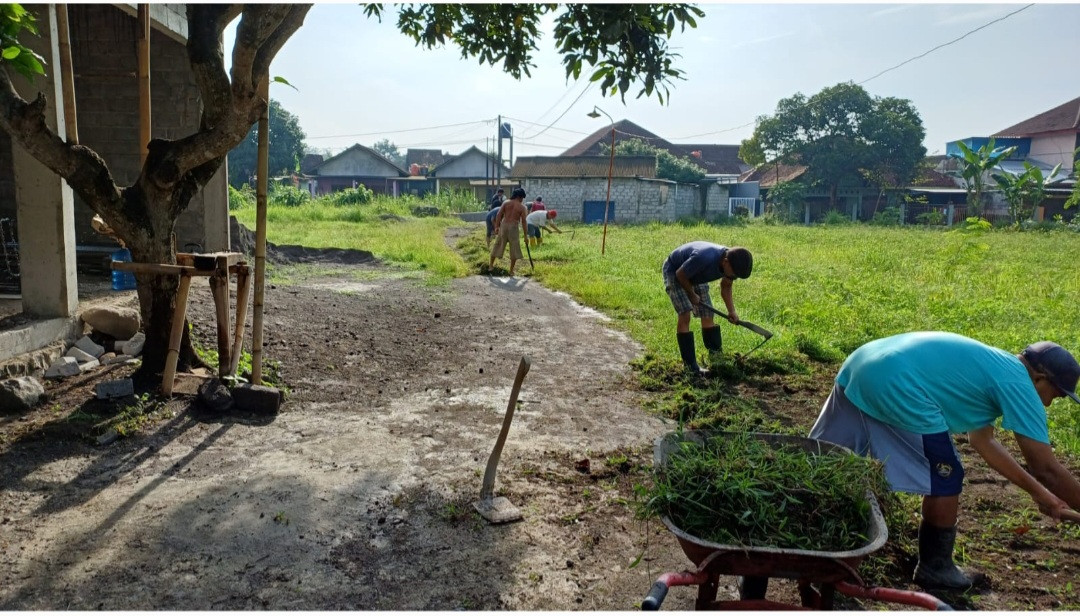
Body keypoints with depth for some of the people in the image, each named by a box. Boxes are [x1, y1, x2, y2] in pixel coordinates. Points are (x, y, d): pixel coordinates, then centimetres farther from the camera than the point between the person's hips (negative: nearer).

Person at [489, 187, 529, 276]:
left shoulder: (506, 202, 6)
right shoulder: (522, 207, 0)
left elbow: (499, 215, 0)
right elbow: (523, 222, -2)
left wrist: (496, 227, 3)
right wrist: (525, 236, 3)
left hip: (503, 225, 3)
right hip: (513, 227, -3)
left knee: (498, 245, 17)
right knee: (514, 249, 8)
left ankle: (491, 264, 24)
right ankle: (511, 270, 10)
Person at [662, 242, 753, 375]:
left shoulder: (731, 263, -18)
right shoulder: (704, 258, -43)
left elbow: (726, 286, 2)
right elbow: (680, 274, -27)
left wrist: (731, 311, -8)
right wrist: (692, 294, -13)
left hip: (696, 275, 7)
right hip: (675, 272, -7)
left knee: (707, 316, 4)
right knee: (685, 315, -18)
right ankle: (691, 367, -16)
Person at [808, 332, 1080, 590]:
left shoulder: (990, 367, 28)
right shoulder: (1016, 384, 3)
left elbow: (983, 440, 32)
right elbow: (1046, 468, 3)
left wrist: (1036, 491, 34)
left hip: (859, 366, 10)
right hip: (897, 387, -10)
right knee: (945, 481, 8)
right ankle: (935, 569, 23)